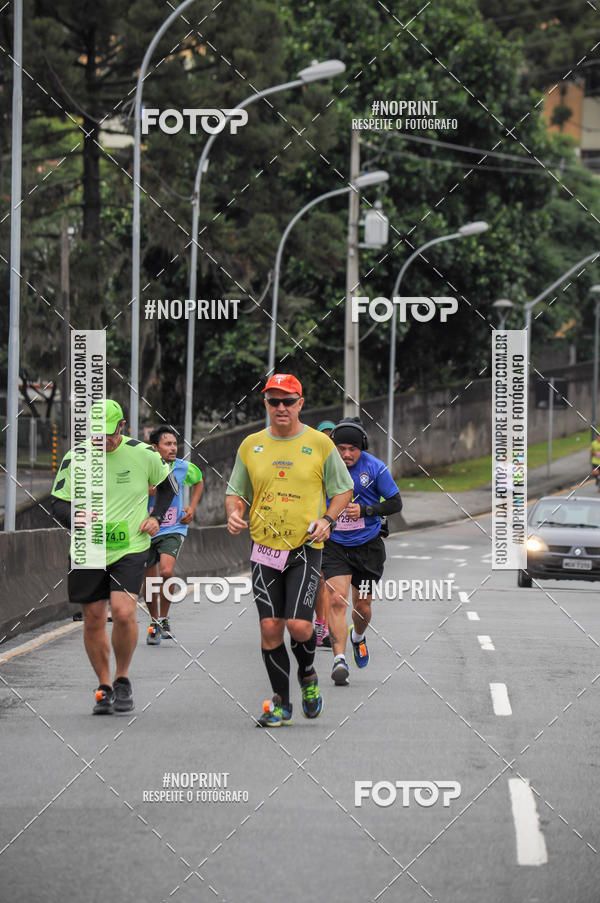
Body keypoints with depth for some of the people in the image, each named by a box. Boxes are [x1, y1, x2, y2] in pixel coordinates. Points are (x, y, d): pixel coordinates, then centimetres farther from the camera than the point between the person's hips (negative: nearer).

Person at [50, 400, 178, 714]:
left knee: (123, 612, -18)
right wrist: (75, 516, -21)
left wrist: (156, 517, 3)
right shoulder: (76, 457, -2)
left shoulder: (142, 454, -2)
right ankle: (104, 687, 20)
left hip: (130, 549, -2)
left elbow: (168, 485, 17)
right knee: (93, 619, 4)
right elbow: (57, 503, 1)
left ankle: (122, 678, 4)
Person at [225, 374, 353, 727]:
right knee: (270, 627, -2)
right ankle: (281, 703, 11)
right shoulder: (251, 445, 8)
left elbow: (343, 489, 8)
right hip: (264, 548, 3)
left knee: (299, 625, -14)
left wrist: (327, 519, -9)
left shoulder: (320, 444, 1)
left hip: (306, 547, -3)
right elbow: (236, 491, 18)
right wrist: (234, 512, -4)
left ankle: (308, 676, 18)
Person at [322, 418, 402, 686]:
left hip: (368, 545, 0)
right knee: (336, 600, -17)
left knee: (362, 607, 7)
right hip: (335, 544, 0)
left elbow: (395, 503, -3)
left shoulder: (375, 468, -9)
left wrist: (365, 510, -17)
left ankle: (358, 636, 42)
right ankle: (339, 659, -18)